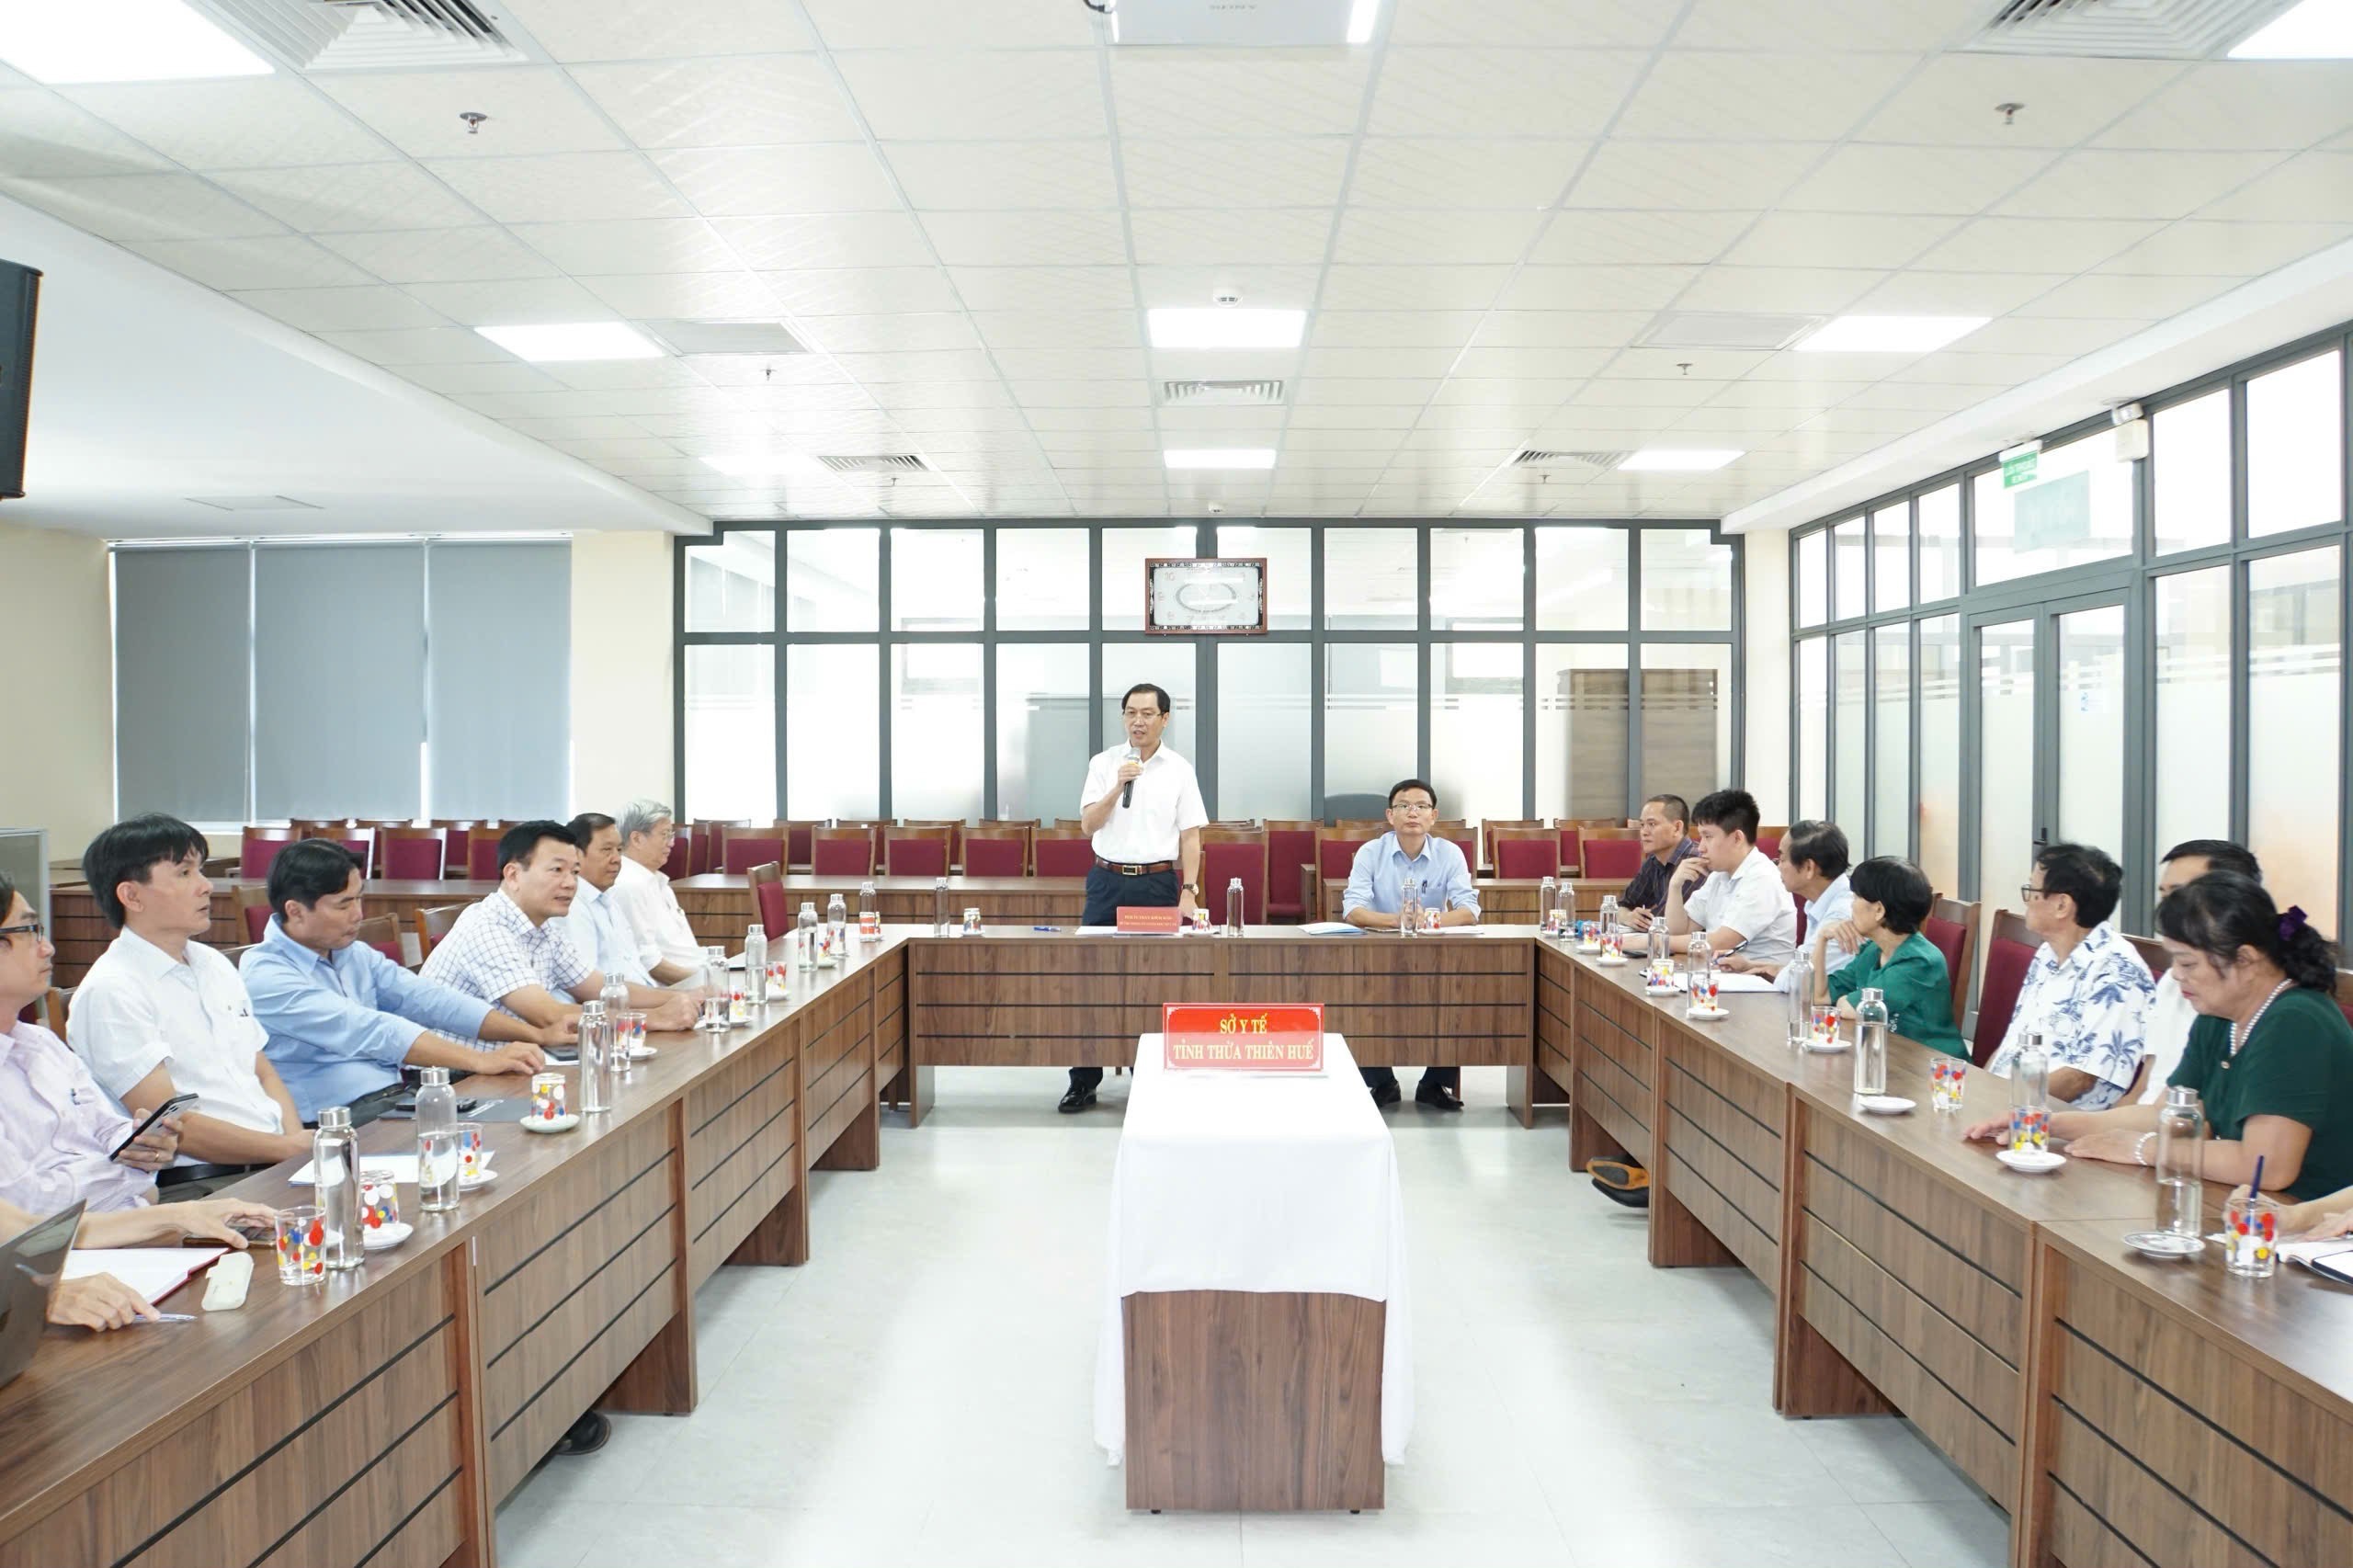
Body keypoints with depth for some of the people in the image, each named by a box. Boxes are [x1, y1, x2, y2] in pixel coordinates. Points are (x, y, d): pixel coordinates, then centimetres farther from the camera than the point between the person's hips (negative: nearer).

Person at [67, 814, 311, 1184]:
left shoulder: (215, 965, 19)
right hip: (193, 1187, -8)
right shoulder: (111, 991, -7)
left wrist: (298, 1139, 0)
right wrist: (289, 1148, -13)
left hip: (273, 1165, 8)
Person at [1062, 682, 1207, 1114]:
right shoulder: (1103, 763, 4)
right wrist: (1118, 787, -16)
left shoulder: (1180, 770, 2)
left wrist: (1189, 892, -8)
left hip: (1158, 883, -1)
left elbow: (1190, 837, 1)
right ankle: (1083, 1081, 10)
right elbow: (1088, 824, -2)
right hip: (1107, 880, 1)